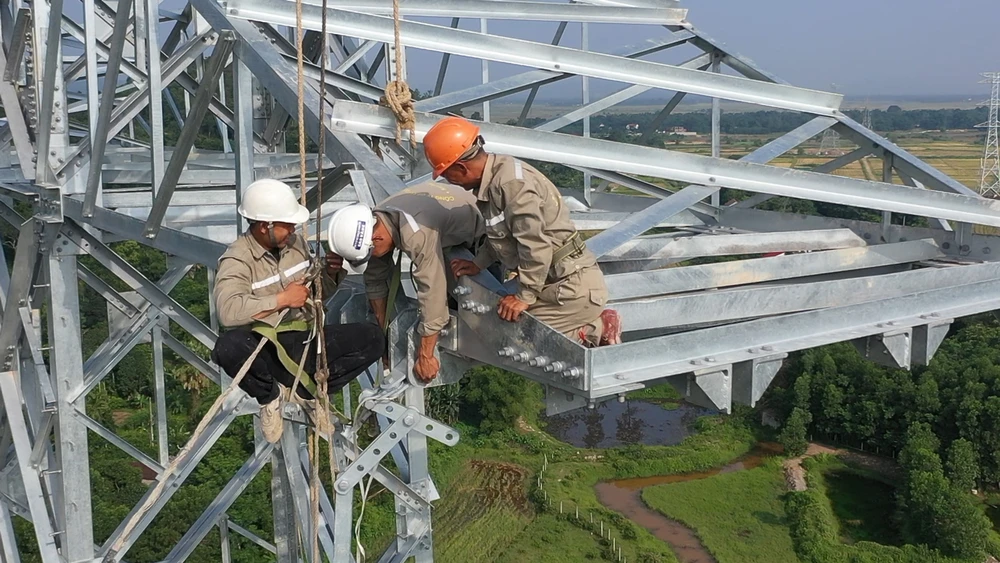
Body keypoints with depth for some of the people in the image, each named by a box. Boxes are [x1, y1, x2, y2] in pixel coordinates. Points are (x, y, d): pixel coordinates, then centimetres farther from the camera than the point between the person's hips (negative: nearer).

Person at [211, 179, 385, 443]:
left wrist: (331, 273, -4)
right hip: (264, 349, -5)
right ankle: (269, 395, -8)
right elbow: (228, 310, -32)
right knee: (229, 347, -38)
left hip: (304, 341, 5)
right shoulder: (237, 259, -12)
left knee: (372, 338, -14)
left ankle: (305, 389, -4)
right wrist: (282, 298, -27)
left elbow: (319, 293, 18)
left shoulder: (296, 243, 6)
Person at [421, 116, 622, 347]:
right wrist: (478, 263, 16)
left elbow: (535, 245, -25)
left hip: (574, 286, -10)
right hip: (554, 282, 10)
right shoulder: (492, 178, 7)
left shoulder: (511, 183, -23)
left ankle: (594, 331, -1)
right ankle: (594, 326, 13)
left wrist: (525, 297, -18)